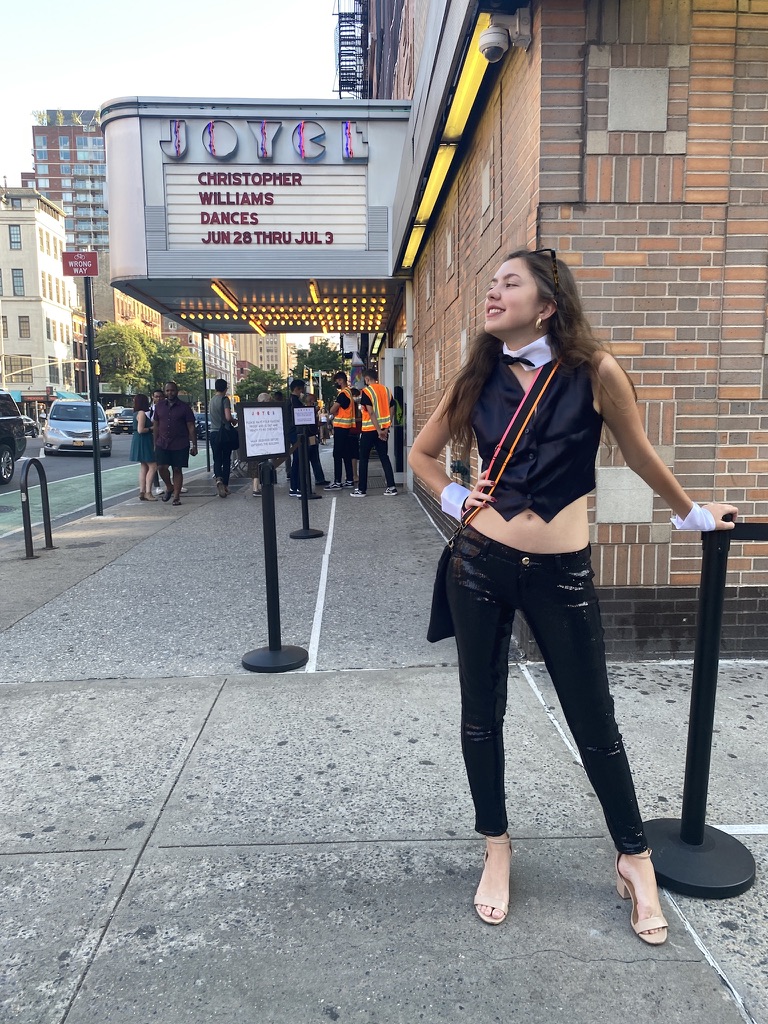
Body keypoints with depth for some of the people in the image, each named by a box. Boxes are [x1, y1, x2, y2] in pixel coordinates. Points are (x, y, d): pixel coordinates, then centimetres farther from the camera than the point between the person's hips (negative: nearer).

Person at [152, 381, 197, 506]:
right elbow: (156, 426, 14)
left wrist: (194, 446, -6)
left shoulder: (184, 407, -1)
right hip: (162, 444, 3)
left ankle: (176, 496, 10)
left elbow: (191, 428, -2)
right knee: (161, 467, -8)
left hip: (180, 445, -2)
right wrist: (155, 444, 11)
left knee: (177, 470, 1)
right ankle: (169, 487, 19)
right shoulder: (159, 406, 8)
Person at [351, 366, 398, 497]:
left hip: (370, 430, -6)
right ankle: (391, 487, 6)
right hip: (383, 429, 6)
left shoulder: (366, 391, -11)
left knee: (363, 459, 3)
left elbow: (371, 413, -17)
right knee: (384, 457, 9)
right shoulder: (386, 390, 8)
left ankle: (361, 489, 5)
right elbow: (390, 411, 8)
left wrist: (378, 430, -16)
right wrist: (386, 428, 9)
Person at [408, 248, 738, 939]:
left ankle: (635, 860, 34)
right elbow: (422, 452, 16)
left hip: (561, 575, -2)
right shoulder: (480, 378, 2)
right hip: (481, 565, 3)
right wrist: (456, 499, 2)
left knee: (595, 726, 9)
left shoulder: (595, 371, -7)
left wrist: (692, 514, 19)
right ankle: (497, 850, 35)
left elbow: (640, 454, 7)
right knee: (481, 715, 12)